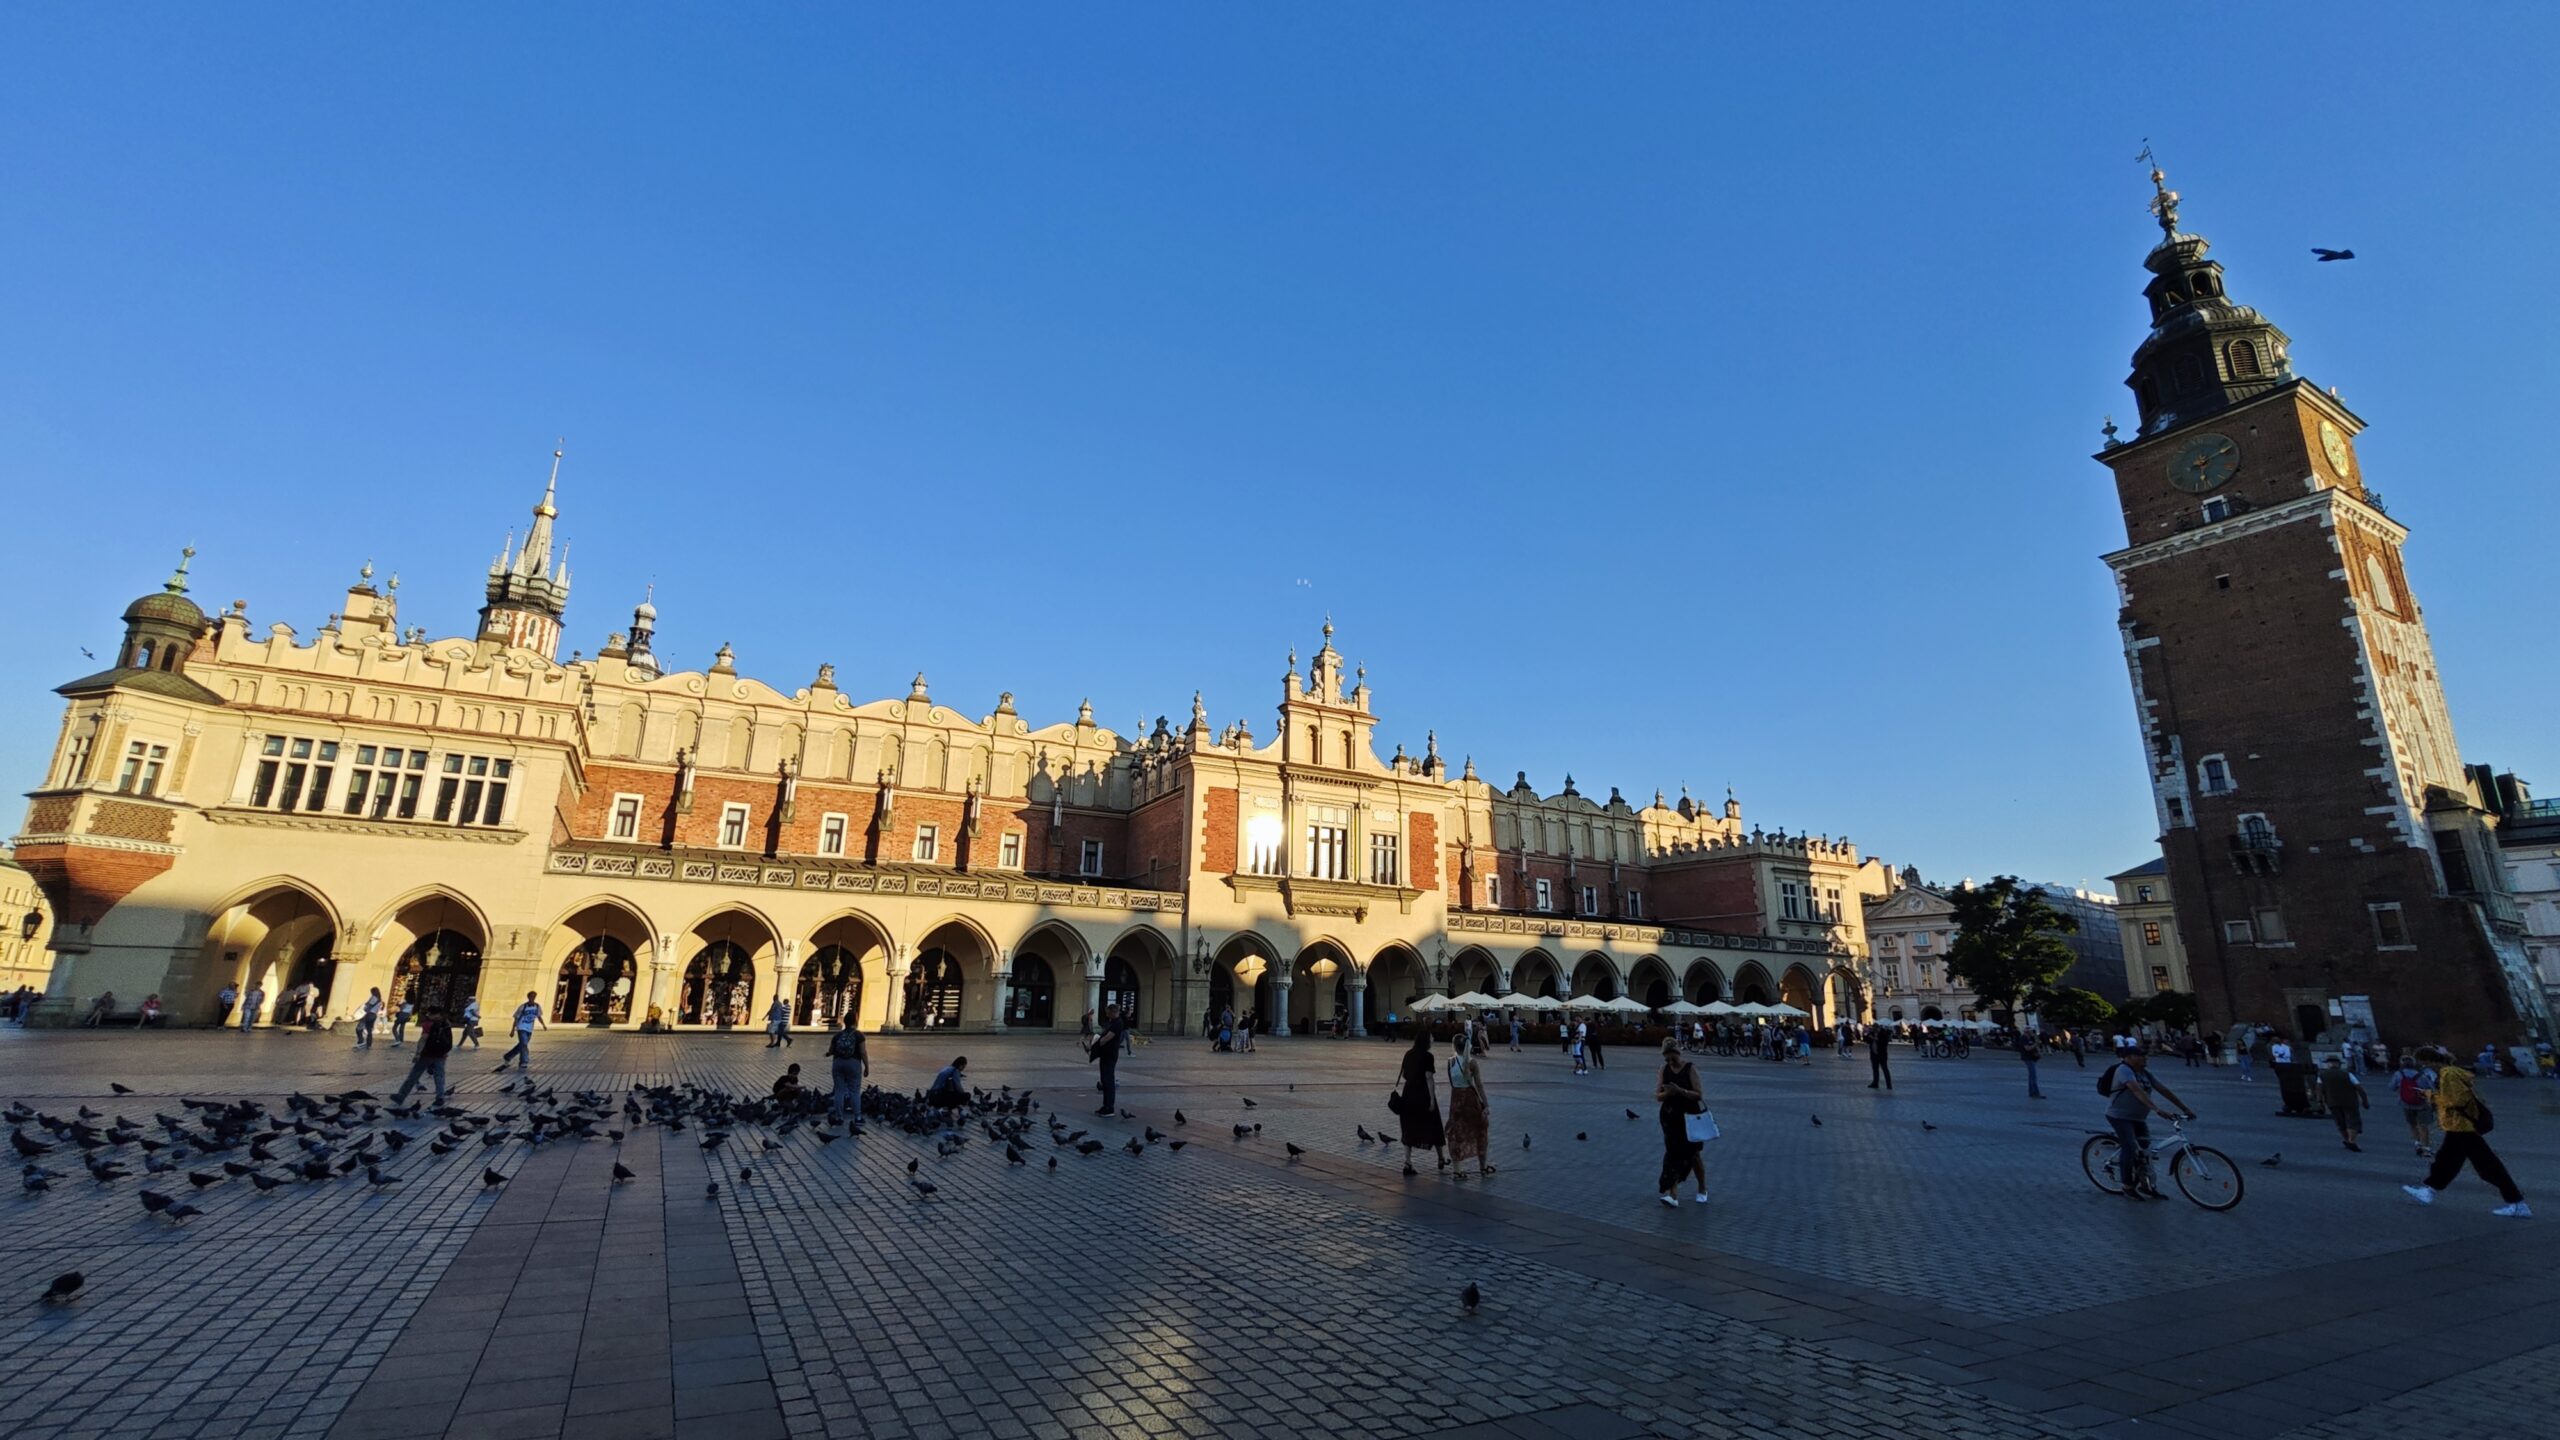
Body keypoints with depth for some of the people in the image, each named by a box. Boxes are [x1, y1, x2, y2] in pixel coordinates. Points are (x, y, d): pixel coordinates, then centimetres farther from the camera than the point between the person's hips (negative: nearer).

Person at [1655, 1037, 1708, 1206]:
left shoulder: (1690, 1068, -11)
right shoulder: (1664, 1069, 0)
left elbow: (1698, 1095, -16)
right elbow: (1658, 1096, 1)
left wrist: (1679, 1090, -28)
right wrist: (1667, 1093, -21)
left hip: (1690, 1117, -3)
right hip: (1671, 1117, 3)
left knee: (1694, 1155, 11)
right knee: (1673, 1154, -4)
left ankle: (1702, 1190, 33)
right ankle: (1673, 1195, -6)